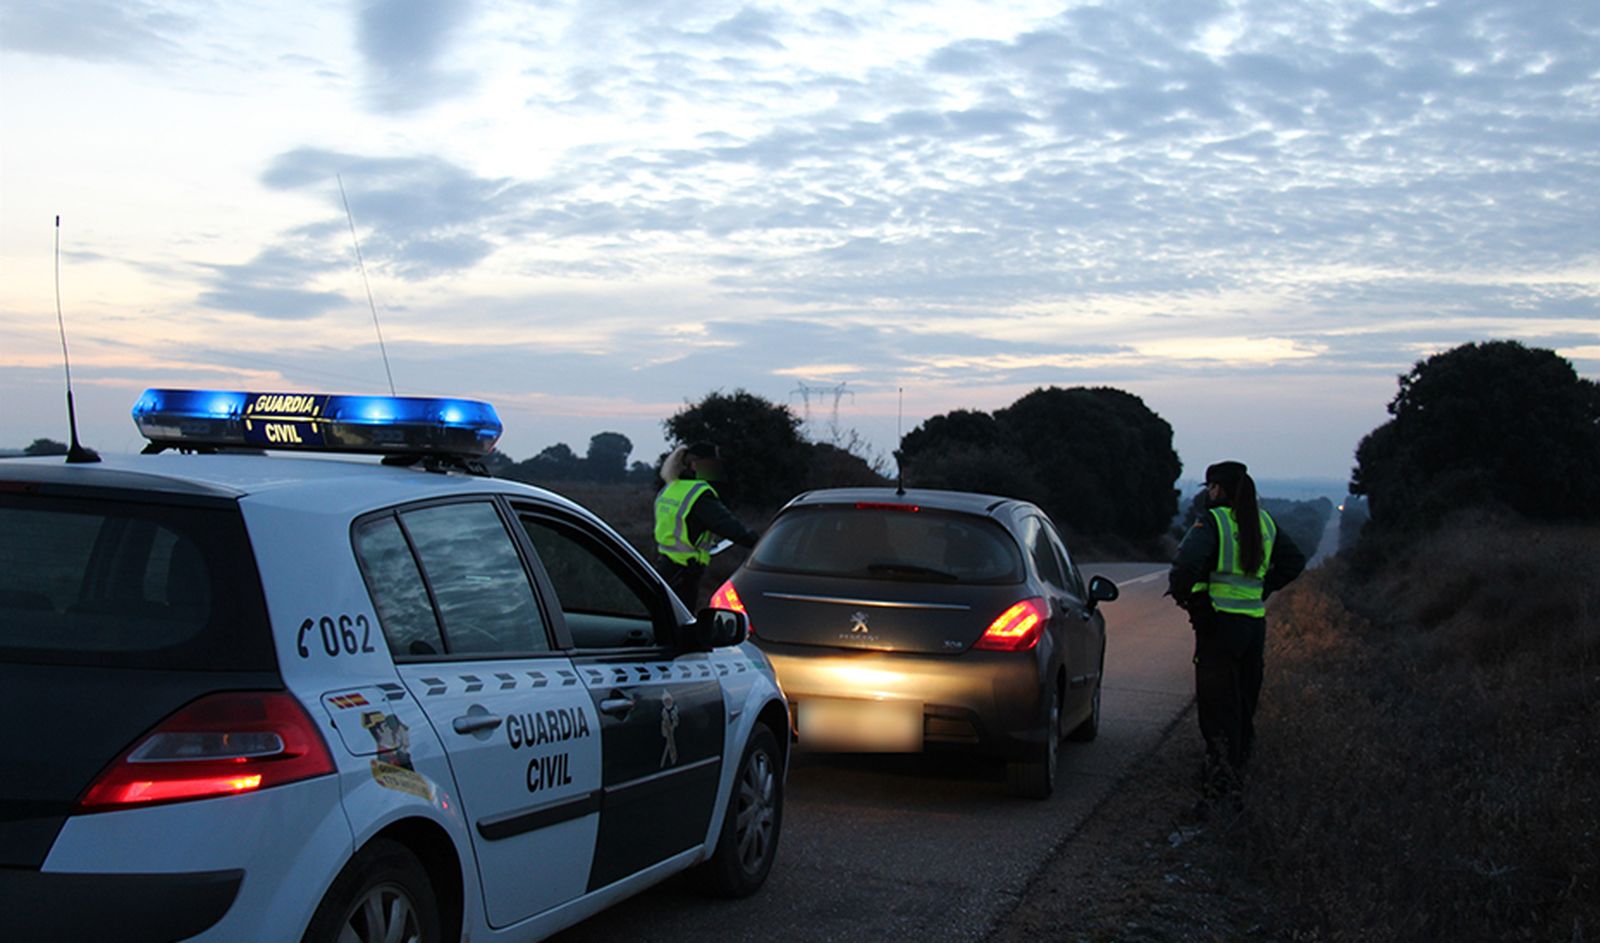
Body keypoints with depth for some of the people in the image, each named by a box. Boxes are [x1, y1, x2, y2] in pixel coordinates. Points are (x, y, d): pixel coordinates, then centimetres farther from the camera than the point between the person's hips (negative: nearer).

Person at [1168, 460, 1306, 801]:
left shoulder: (1212, 522, -11)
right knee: (1244, 700, 18)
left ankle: (1220, 781, -2)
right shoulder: (1264, 522, 10)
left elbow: (1188, 562, -26)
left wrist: (1179, 591, -9)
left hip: (1219, 623, -6)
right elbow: (1294, 562, 22)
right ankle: (1238, 766, 29)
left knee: (1217, 705, -1)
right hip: (1255, 621, 6)